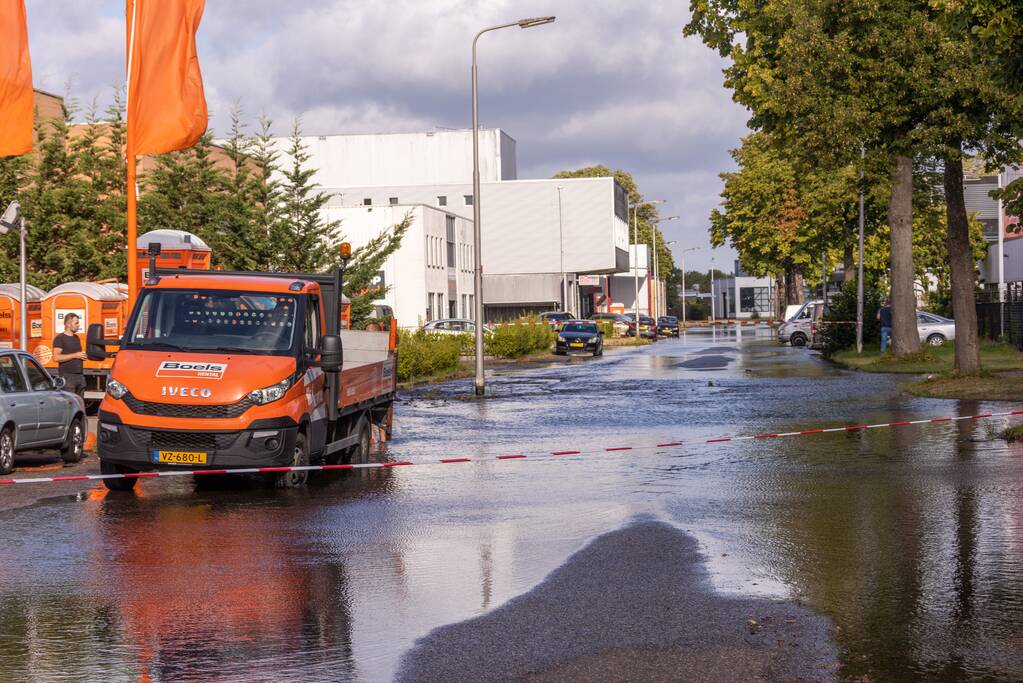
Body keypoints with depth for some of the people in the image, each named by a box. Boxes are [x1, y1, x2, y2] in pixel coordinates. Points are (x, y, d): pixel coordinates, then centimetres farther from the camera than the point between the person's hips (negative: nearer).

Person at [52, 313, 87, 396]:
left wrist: (83, 355, 9)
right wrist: (75, 355, -16)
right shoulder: (60, 338, -5)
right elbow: (56, 357, -17)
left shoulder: (76, 338, 19)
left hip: (80, 375, 8)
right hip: (67, 376, -8)